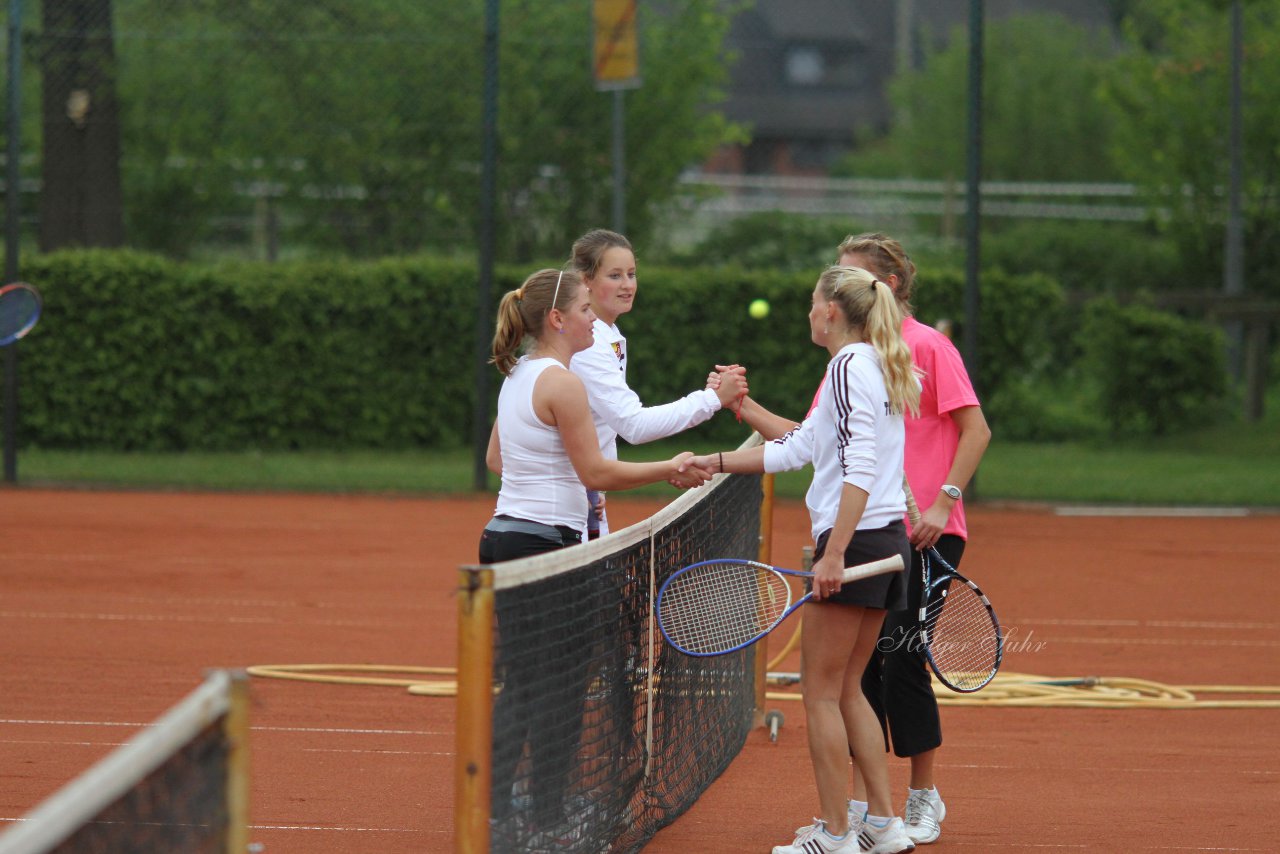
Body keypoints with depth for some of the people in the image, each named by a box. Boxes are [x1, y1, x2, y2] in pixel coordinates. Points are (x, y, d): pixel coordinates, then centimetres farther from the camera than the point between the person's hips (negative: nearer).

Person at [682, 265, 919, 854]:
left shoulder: (849, 365, -13)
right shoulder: (876, 366, 17)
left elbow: (860, 466, -22)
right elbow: (798, 447, 22)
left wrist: (834, 553, -26)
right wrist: (716, 463, 24)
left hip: (855, 540, -9)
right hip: (888, 541, 10)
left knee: (821, 691, -3)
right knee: (846, 689, 15)